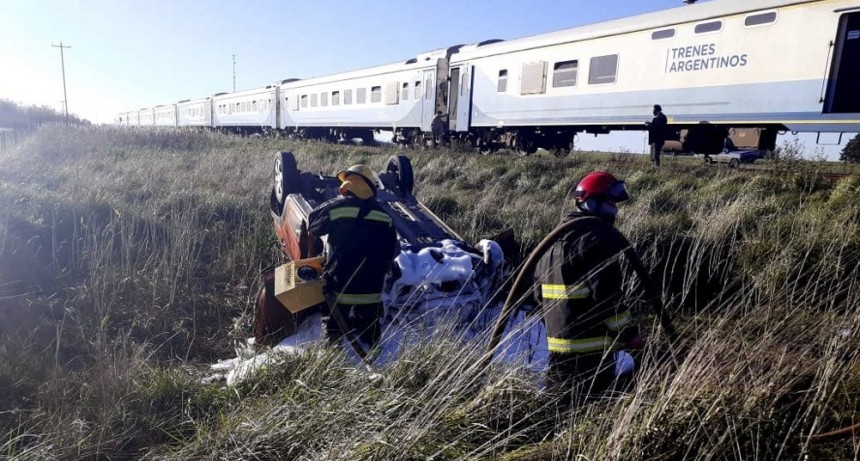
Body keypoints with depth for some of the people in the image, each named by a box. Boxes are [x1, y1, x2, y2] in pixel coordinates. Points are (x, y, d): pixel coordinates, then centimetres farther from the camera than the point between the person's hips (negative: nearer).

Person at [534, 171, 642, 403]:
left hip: (557, 343, 9)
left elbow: (539, 287, 18)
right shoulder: (598, 236, -14)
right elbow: (606, 293, -20)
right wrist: (629, 333, -10)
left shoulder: (556, 237, 15)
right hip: (591, 346, -9)